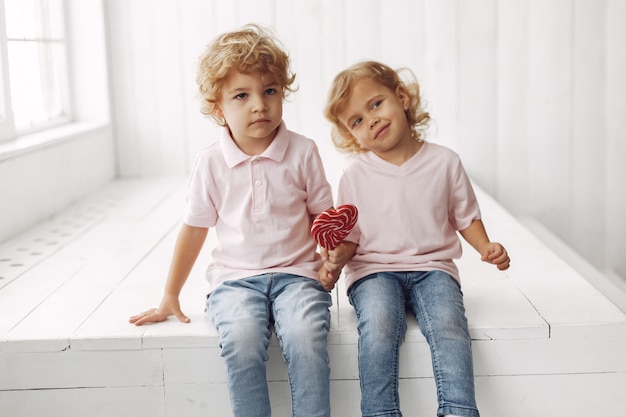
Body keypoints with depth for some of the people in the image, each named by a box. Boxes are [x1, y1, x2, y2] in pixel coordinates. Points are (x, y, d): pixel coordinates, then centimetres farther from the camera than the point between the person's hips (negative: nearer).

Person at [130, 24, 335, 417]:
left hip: (296, 274, 0)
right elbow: (194, 230, 11)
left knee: (306, 337, -30)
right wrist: (170, 297, 14)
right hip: (235, 278, 0)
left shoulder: (303, 152, 0)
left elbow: (323, 216, 10)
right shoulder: (211, 163, 2)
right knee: (241, 340, -31)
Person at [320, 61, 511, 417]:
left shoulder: (444, 162, 6)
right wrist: (338, 256, -14)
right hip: (374, 270, 0)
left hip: (432, 267, 1)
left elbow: (465, 216, 15)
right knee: (379, 321, -32)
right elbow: (350, 237, 8)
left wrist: (487, 247, -3)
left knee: (448, 323, -29)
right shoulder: (355, 175, 5)